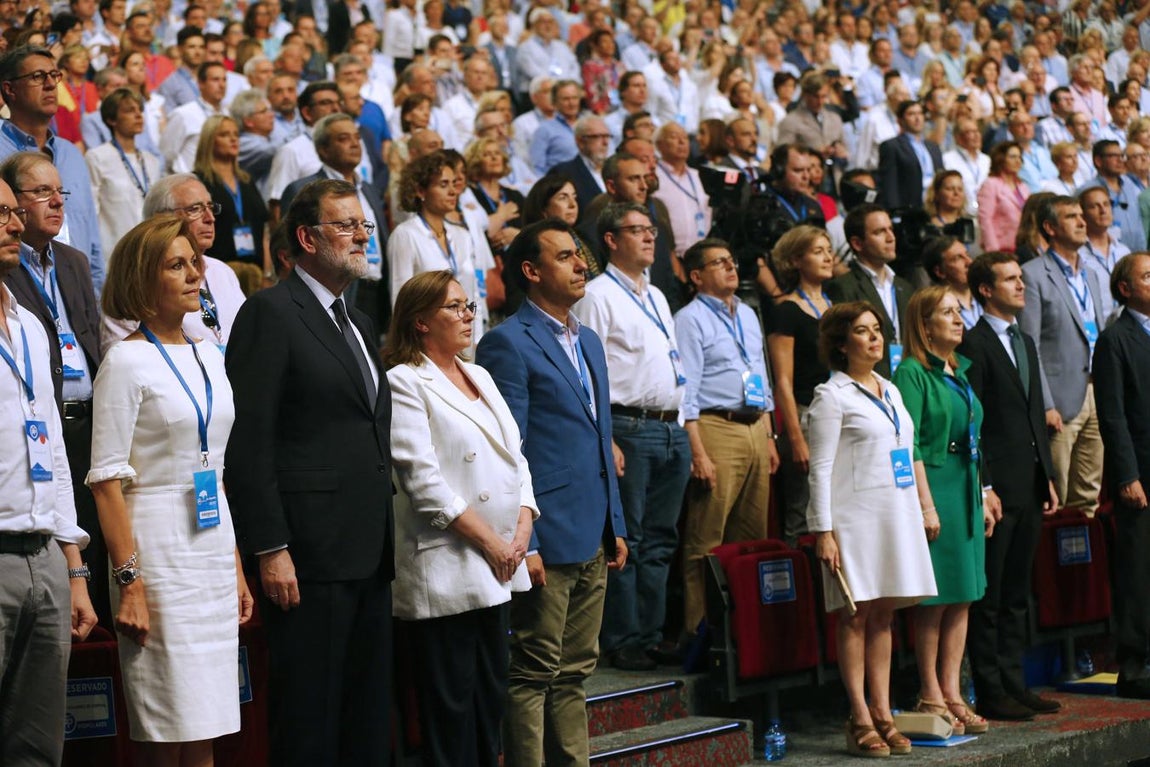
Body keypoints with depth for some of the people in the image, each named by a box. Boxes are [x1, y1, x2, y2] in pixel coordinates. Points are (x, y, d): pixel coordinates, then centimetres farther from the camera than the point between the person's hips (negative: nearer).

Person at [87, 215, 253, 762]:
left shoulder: (208, 358, 13)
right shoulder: (127, 361, -7)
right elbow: (106, 480, -11)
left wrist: (236, 568, 14)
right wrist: (128, 582, -17)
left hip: (215, 544, 6)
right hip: (159, 547, -6)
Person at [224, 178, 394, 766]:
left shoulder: (358, 323, 19)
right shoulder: (271, 313, -8)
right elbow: (248, 441, -14)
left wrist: (388, 539, 14)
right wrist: (270, 550, -19)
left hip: (370, 557, 8)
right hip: (308, 557, -8)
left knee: (369, 719, 12)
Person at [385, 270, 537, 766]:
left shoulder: (479, 377, 17)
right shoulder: (405, 383, -8)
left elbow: (514, 456, 15)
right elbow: (423, 479, -15)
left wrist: (522, 529, -1)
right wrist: (489, 541, -15)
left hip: (497, 567, 8)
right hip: (445, 570, -8)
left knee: (491, 695, 12)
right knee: (452, 705, -3)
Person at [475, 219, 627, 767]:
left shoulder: (589, 342, 17)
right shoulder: (508, 343, -9)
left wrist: (615, 525, 17)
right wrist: (522, 542, -17)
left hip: (592, 538, 8)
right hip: (547, 537, -8)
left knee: (575, 672, 13)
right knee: (533, 675, -2)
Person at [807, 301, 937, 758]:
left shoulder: (891, 391, 17)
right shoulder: (832, 396, -5)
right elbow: (821, 469, -8)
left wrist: (924, 508, 16)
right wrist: (823, 532, -14)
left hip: (898, 515, 7)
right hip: (856, 517, -7)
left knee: (883, 616, 8)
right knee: (855, 616, -4)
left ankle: (882, 713, 12)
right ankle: (860, 720, -1)